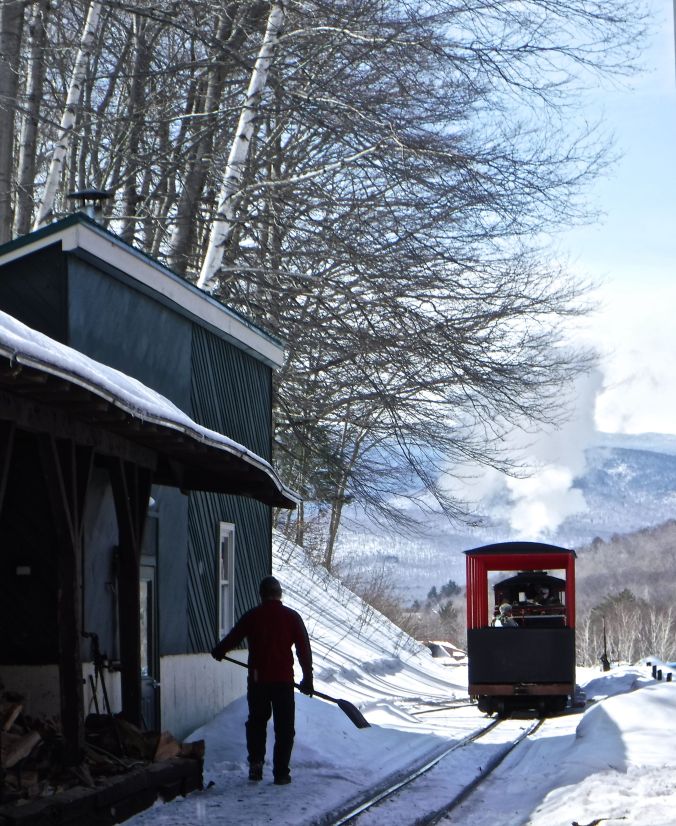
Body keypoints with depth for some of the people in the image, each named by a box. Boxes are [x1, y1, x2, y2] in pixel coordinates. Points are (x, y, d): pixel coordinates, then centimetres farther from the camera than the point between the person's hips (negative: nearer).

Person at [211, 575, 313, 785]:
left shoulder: (252, 616, 0)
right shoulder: (291, 617, -1)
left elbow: (232, 638, 9)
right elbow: (304, 648, -2)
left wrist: (218, 651, 30)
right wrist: (308, 678, 5)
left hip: (257, 679, 1)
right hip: (284, 679, -1)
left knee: (257, 721, 19)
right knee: (284, 727, 6)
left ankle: (256, 762, 6)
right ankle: (281, 772, 4)